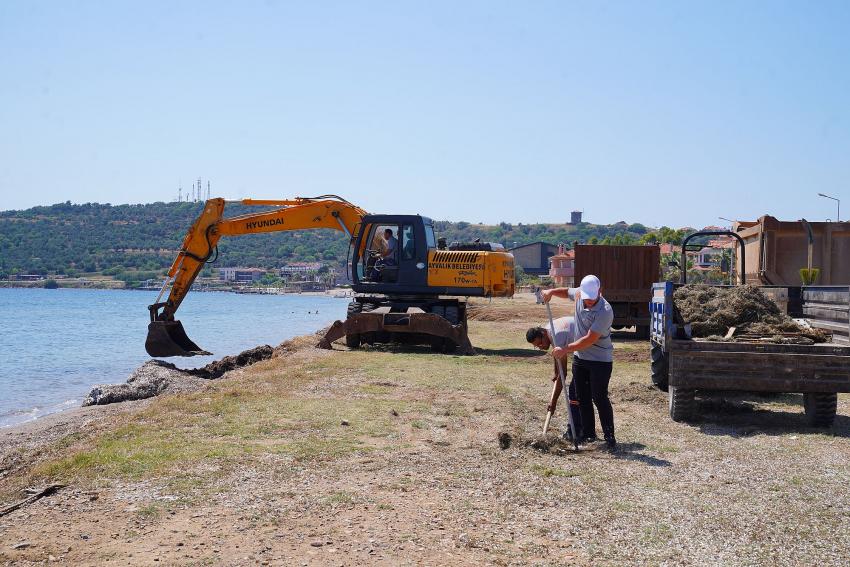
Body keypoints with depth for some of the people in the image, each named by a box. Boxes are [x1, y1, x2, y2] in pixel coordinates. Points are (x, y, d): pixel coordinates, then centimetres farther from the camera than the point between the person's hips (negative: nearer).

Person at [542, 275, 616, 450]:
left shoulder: (605, 311, -26)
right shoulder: (579, 294, -4)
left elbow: (590, 339, -27)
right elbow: (567, 291, 21)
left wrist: (565, 349, -25)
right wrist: (551, 291, 1)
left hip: (600, 360, -7)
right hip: (579, 357, 7)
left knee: (600, 398, -8)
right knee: (583, 398, 11)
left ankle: (609, 437, 0)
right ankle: (588, 434, 21)